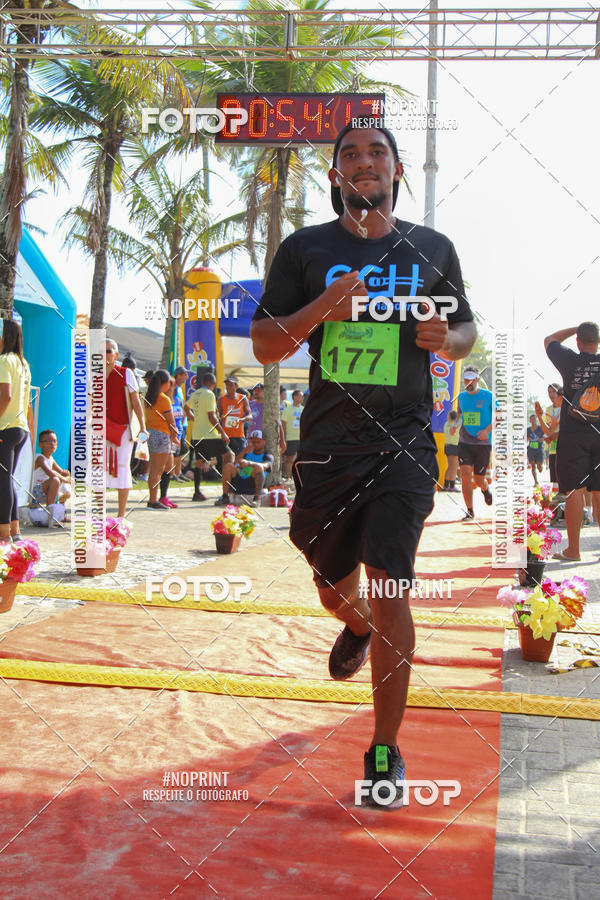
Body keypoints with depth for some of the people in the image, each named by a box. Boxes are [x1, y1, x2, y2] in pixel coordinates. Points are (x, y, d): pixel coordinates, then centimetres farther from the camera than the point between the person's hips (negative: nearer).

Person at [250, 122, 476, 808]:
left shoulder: (433, 249, 7)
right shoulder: (305, 250, 4)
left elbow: (467, 330, 18)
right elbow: (263, 345, 3)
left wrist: (447, 337, -7)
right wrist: (321, 308, -16)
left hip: (404, 443, -1)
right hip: (327, 445, 2)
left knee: (389, 586, -10)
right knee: (334, 585, 15)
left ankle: (386, 750, 4)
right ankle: (358, 628, 54)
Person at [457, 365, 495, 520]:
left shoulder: (488, 396, -4)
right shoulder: (461, 396, 9)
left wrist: (487, 430, -17)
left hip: (483, 443, -2)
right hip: (464, 442, 3)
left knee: (478, 478, 3)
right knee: (465, 473, -14)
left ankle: (485, 488, 42)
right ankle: (470, 511, -7)